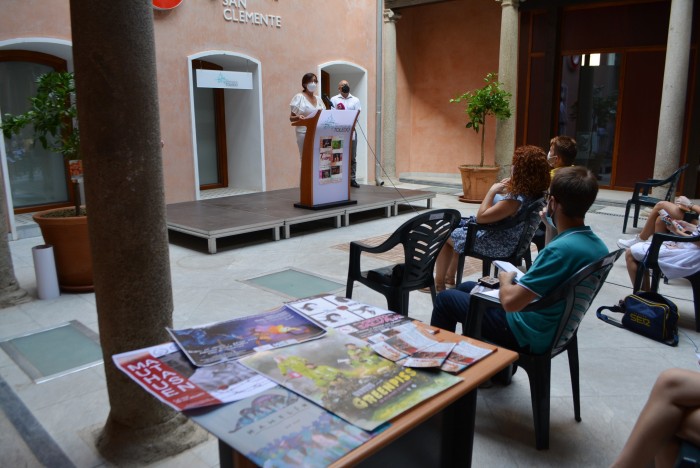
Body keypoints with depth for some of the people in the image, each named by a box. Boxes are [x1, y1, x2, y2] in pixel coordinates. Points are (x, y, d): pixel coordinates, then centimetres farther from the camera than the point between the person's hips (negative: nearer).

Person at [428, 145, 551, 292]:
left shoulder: (517, 199, -33)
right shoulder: (533, 192, -4)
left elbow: (481, 216, -28)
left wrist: (492, 190, -20)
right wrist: (502, 189, -5)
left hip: (495, 244, -10)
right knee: (455, 227, 25)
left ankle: (439, 283, 20)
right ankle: (449, 277, 33)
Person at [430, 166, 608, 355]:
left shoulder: (561, 249, -32)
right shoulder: (598, 245, -4)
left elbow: (510, 302, -31)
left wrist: (505, 281, -10)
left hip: (528, 336, -9)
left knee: (446, 298, 7)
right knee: (465, 288, 25)